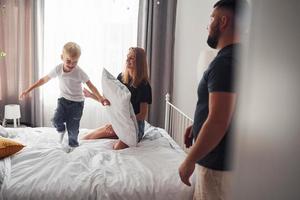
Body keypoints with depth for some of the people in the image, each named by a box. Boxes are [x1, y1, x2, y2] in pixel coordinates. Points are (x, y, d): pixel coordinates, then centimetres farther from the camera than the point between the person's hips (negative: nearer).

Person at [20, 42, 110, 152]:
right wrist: (28, 90, 1)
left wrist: (100, 98, -29)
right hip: (63, 99, 3)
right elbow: (44, 79, 0)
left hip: (77, 102, -3)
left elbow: (90, 85, -17)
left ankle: (72, 143, 29)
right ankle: (61, 130, 21)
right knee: (56, 120, -15)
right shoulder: (58, 69, -10)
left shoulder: (79, 72, -20)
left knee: (72, 126, 0)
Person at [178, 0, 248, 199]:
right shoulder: (235, 56, 8)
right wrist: (197, 125, 13)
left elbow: (218, 122, -28)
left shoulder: (225, 62, -24)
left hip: (217, 163, -9)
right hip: (222, 158, 9)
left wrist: (190, 160, -19)